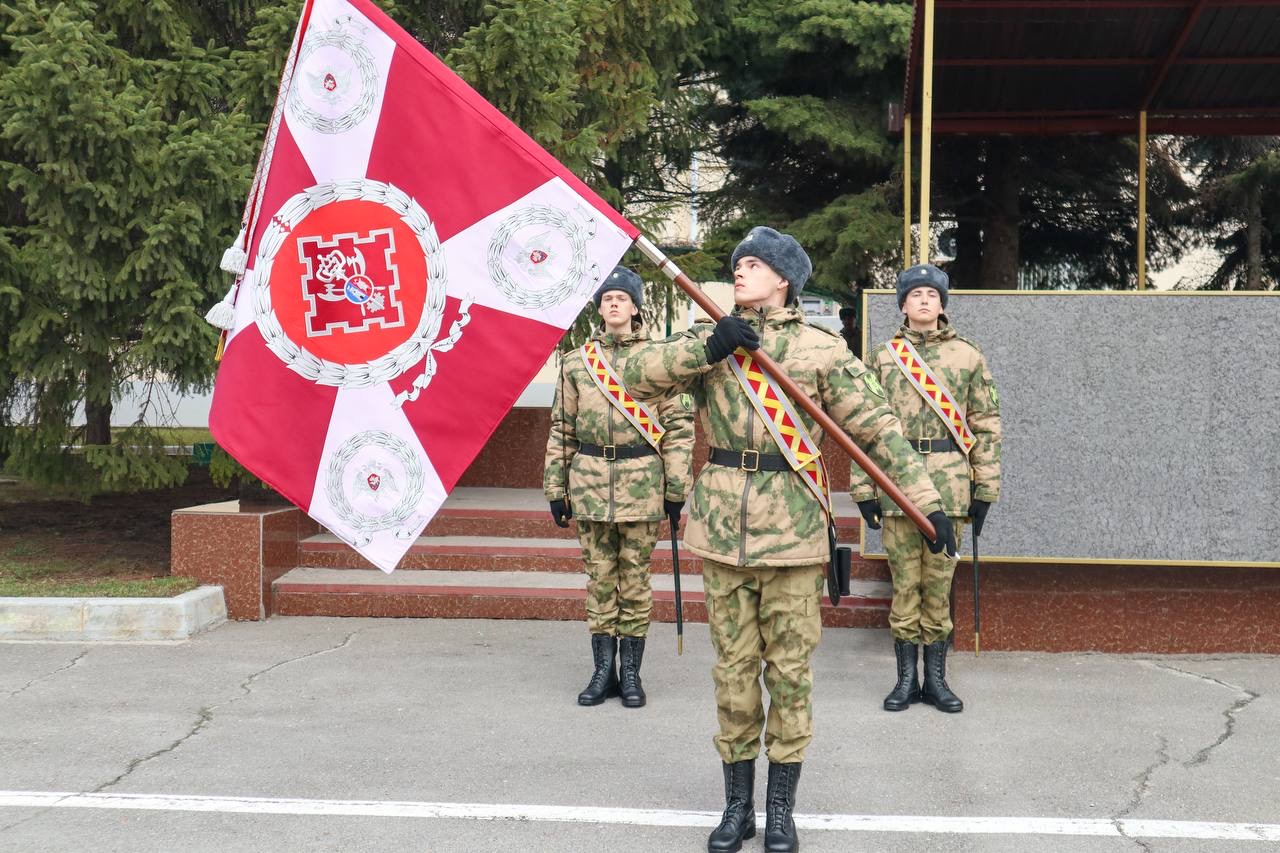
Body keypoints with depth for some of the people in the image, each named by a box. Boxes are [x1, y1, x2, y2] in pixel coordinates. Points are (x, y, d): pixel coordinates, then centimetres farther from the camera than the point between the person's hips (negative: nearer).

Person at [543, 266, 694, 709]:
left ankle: (630, 672, 14)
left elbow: (679, 424, 0)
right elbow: (562, 429, 12)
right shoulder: (576, 361, 9)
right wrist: (556, 487, 8)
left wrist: (676, 489, -4)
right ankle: (603, 671, 15)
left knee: (635, 577, 4)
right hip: (590, 480, 2)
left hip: (641, 480, -2)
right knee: (599, 577, 7)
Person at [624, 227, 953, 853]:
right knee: (733, 667, 9)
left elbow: (878, 428, -2)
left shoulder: (821, 349, -1)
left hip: (792, 529, -2)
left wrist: (927, 501, -7)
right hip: (722, 526, 2)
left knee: (789, 670, 5)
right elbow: (637, 375, -3)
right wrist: (708, 349, -15)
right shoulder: (711, 342, 7)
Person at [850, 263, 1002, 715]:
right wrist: (863, 487, 0)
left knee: (939, 581, 6)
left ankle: (936, 677, 16)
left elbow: (986, 423, 6)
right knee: (904, 581, 5)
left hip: (948, 484, 0)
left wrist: (985, 487, 1)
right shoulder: (882, 356, 7)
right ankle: (906, 677, 14)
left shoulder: (968, 355, 6)